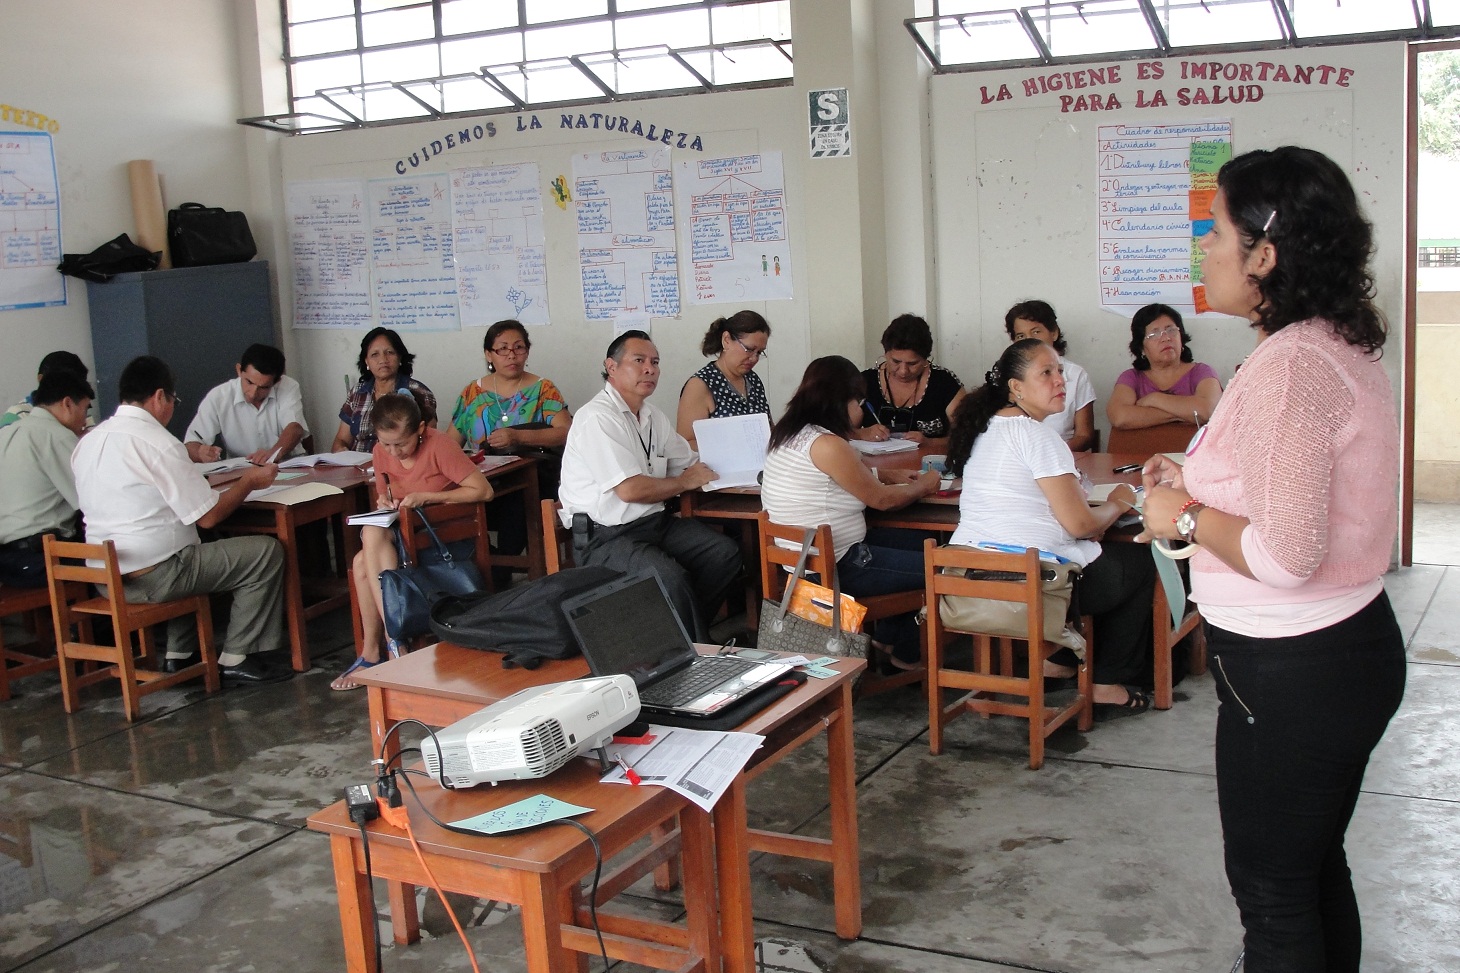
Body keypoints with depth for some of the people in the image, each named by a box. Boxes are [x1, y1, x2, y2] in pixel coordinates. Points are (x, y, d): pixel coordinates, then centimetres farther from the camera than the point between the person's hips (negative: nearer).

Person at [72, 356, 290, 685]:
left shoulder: (87, 442, 8)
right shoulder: (157, 442, -17)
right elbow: (208, 516, -15)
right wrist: (248, 482, 1)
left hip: (105, 577, 9)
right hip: (153, 577, -9)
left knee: (193, 550, 36)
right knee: (267, 552, -2)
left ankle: (179, 655, 28)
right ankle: (235, 660, 1)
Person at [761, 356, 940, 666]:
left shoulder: (790, 434, 8)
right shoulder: (826, 444, -23)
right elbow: (881, 499, -13)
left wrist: (893, 475, 14)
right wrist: (923, 486, 4)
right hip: (832, 568, -11)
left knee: (917, 542, 23)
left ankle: (887, 637, 30)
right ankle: (907, 655, 23)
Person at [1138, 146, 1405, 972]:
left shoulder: (1289, 366, -24)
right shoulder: (1343, 347, 7)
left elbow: (1284, 555, -29)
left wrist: (1188, 518, -14)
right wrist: (1205, 485, 11)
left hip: (1292, 671, -10)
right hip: (1350, 646, 10)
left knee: (1272, 889, 7)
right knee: (1317, 869, 23)